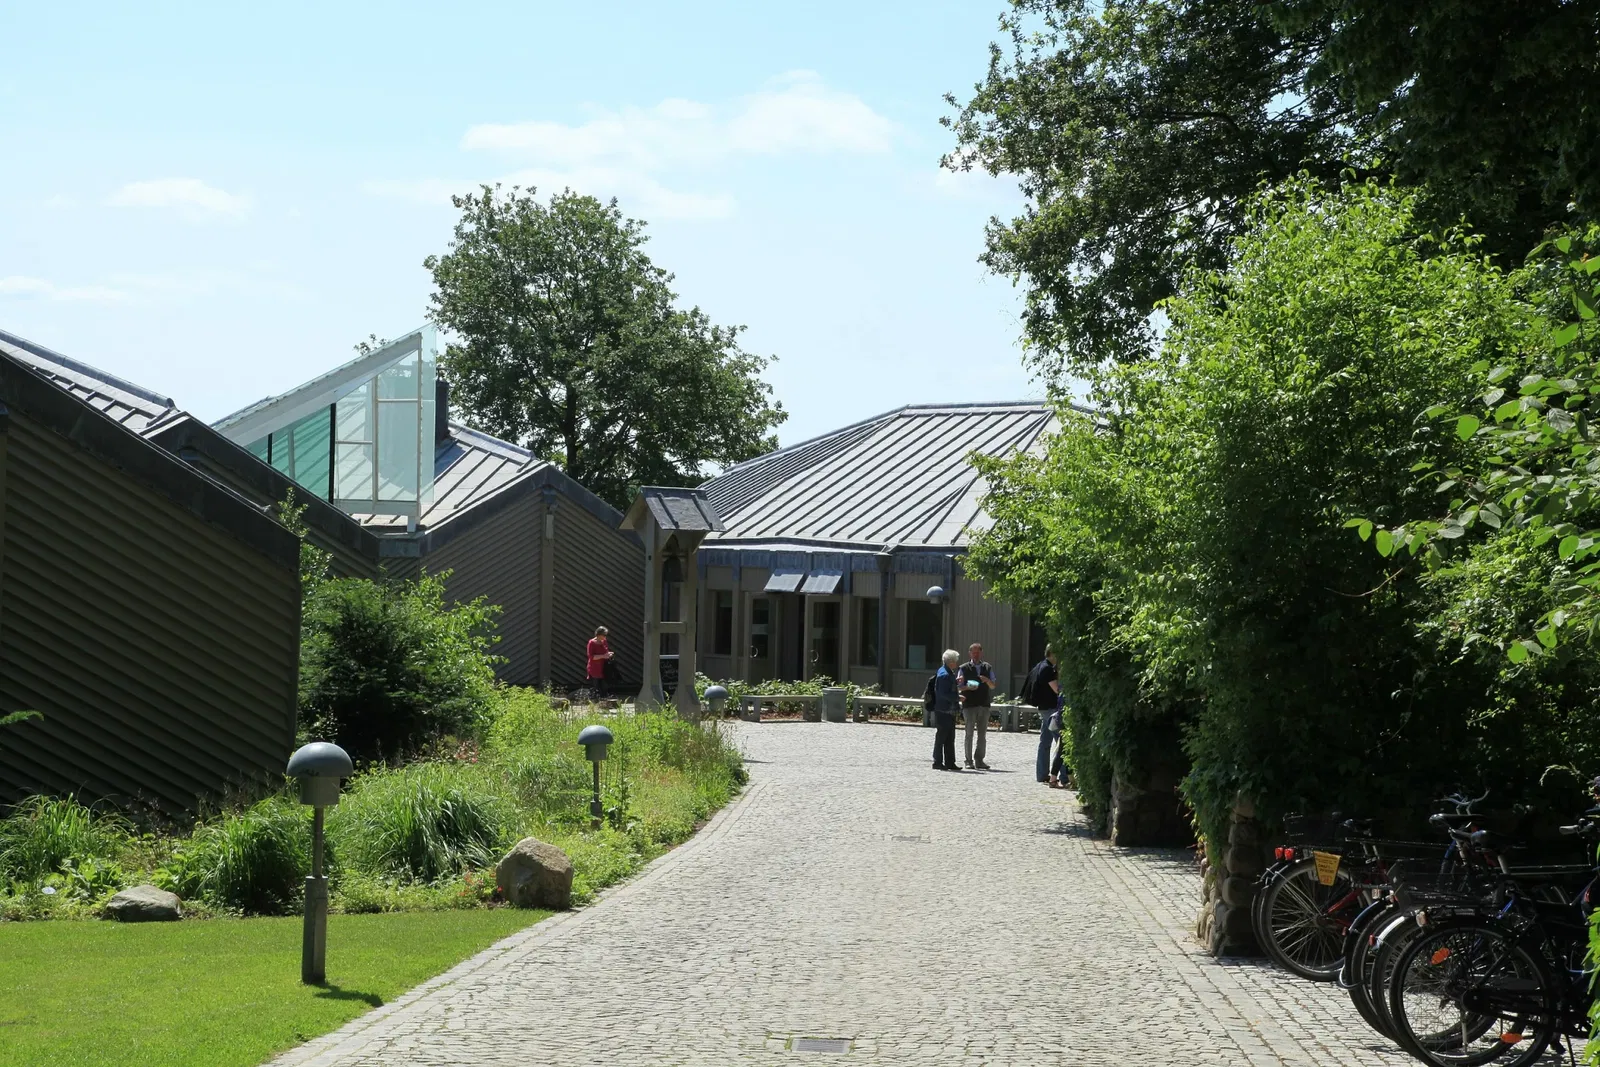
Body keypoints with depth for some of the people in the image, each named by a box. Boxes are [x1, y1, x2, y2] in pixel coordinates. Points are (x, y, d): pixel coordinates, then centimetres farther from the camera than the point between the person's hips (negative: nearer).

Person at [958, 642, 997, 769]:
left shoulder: (988, 668, 12)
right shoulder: (964, 668, 4)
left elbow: (993, 686, 11)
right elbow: (960, 686, 3)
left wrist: (987, 681, -11)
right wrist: (968, 687, -18)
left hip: (984, 705, 3)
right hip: (969, 705, -3)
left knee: (983, 734, 5)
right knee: (969, 733, -1)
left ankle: (979, 760, 11)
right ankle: (969, 761, 4)